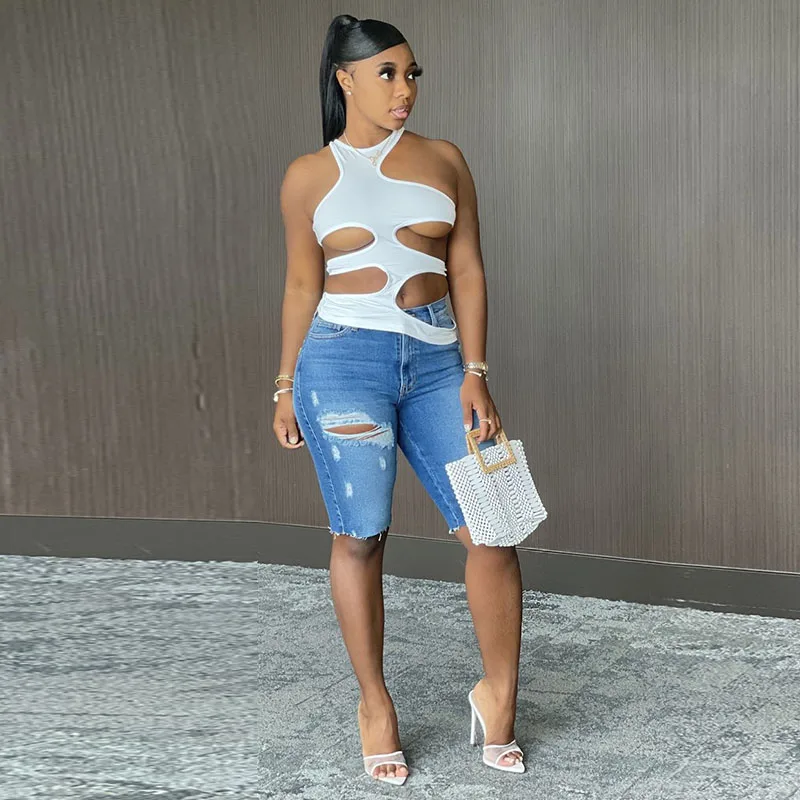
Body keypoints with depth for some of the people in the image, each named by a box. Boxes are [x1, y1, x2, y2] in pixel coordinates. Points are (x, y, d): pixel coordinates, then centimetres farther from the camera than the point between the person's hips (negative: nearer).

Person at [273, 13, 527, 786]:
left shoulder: (443, 160, 10)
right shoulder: (308, 176, 6)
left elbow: (466, 271, 6)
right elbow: (301, 286, 9)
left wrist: (474, 373, -3)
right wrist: (285, 387, 9)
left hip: (436, 360, 2)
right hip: (344, 357, -2)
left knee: (492, 530, -4)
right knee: (359, 537, -1)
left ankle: (498, 692, 18)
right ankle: (375, 702, 20)